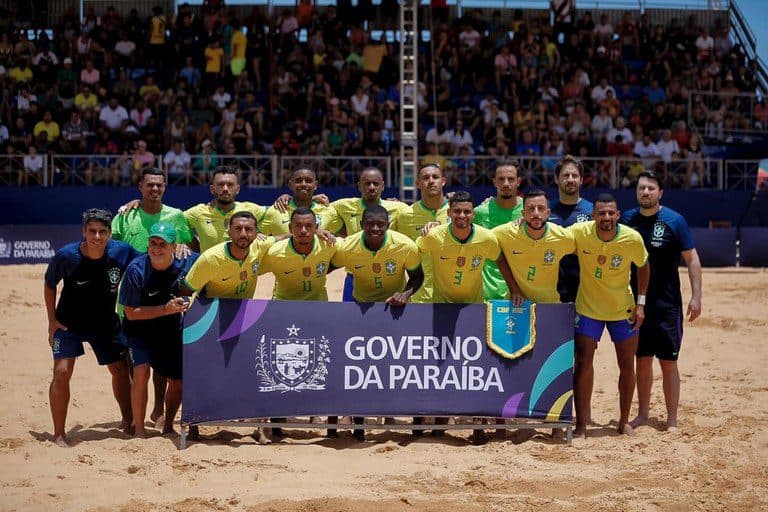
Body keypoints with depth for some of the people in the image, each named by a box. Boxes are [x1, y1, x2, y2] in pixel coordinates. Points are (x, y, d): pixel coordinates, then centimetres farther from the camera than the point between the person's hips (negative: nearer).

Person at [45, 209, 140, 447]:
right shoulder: (66, 256, -21)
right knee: (62, 372, -15)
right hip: (69, 323, -3)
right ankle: (59, 434, -6)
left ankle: (128, 422, 28)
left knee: (120, 370, 7)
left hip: (106, 323, 3)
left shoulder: (122, 252, -18)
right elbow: (49, 284, -3)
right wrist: (52, 321, -6)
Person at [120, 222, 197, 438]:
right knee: (141, 371, -23)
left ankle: (168, 426, 32)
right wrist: (165, 309, -29)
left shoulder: (187, 263, -16)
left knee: (178, 380, 8)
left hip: (173, 331, 4)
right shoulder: (136, 270, -24)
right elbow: (131, 313, -19)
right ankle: (138, 428, -9)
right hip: (141, 330, -4)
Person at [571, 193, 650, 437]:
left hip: (623, 309, 1)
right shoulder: (579, 232, -20)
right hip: (587, 308, -1)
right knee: (582, 364, -8)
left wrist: (641, 302, -2)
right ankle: (581, 425, 0)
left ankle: (624, 421, 24)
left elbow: (643, 267, 1)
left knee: (627, 366, 7)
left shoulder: (632, 238, -17)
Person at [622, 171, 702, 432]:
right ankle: (643, 413, 21)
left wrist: (696, 296, -12)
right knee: (642, 359, 10)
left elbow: (692, 259, -5)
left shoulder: (674, 221, -7)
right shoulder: (628, 219, 4)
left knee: (668, 362, -1)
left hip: (667, 303, -3)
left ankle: (672, 420, 5)